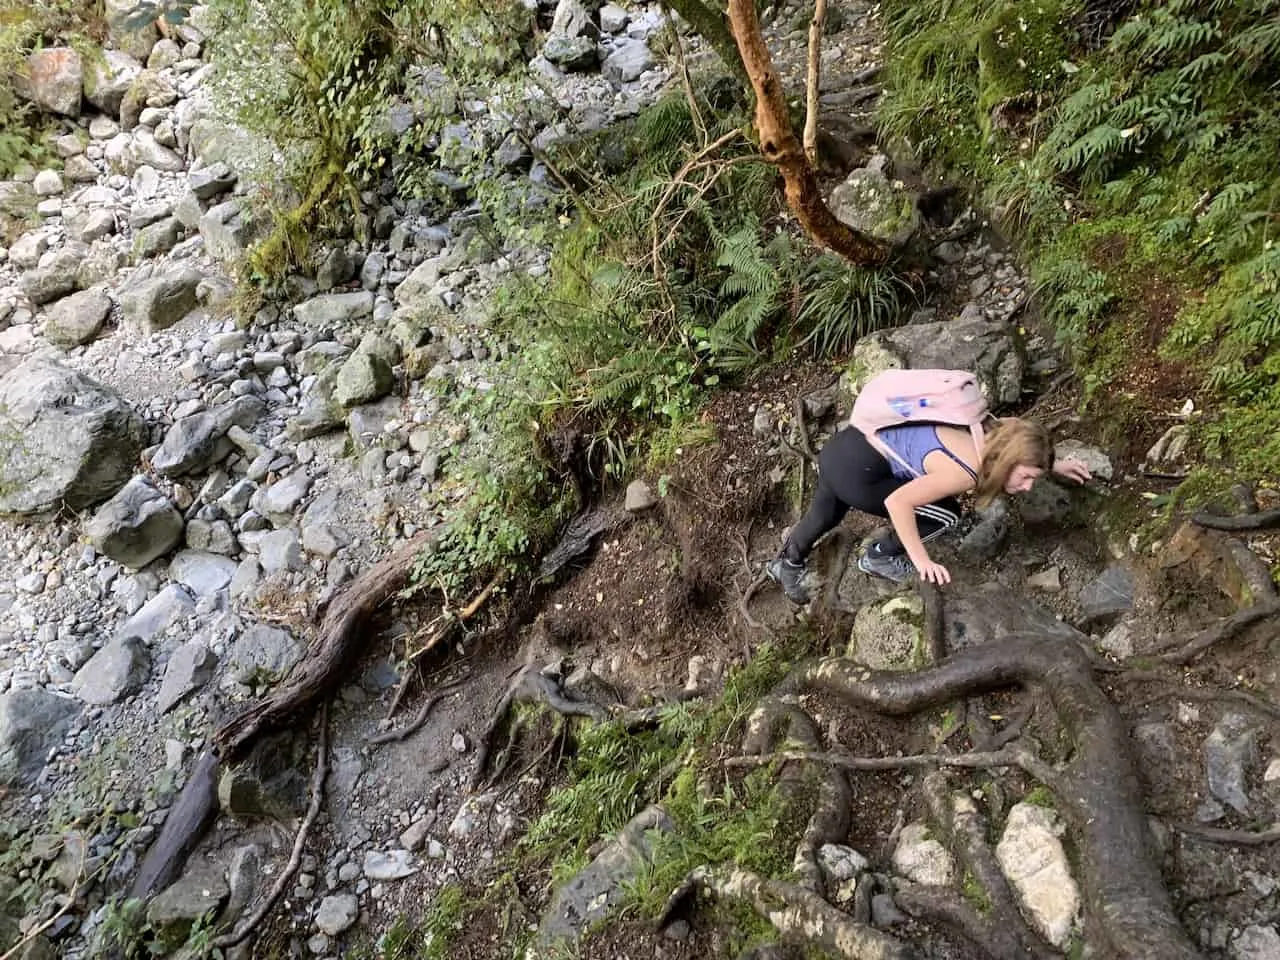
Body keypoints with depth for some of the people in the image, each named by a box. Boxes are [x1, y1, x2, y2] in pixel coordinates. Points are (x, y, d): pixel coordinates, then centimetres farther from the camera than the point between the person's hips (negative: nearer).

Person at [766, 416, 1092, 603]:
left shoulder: (988, 438, 2)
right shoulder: (965, 472, -24)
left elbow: (1017, 448, 29)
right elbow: (897, 501, -27)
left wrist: (1053, 465, 28)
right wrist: (922, 561, -20)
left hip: (849, 445, 9)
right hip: (855, 471, -9)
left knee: (825, 515, 34)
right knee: (945, 516, -3)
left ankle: (787, 563, 57)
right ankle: (879, 558, 17)